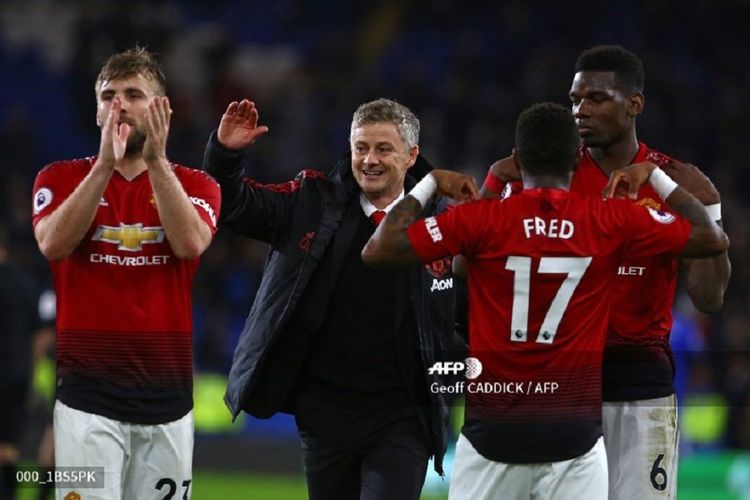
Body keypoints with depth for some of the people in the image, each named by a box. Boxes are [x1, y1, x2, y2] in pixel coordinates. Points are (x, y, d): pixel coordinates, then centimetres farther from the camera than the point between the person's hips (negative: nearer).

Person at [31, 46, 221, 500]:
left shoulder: (195, 185, 9)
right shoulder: (62, 178, 7)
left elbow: (190, 243, -12)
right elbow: (53, 244, -13)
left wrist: (156, 159, -19)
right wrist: (106, 163, -19)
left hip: (166, 395, 2)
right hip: (86, 396, -2)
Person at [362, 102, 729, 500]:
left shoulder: (479, 221, -5)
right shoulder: (613, 221, -1)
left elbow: (376, 251, -3)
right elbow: (713, 239, 10)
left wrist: (428, 184, 10)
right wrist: (655, 177, 22)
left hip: (493, 430, 0)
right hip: (574, 434, 0)